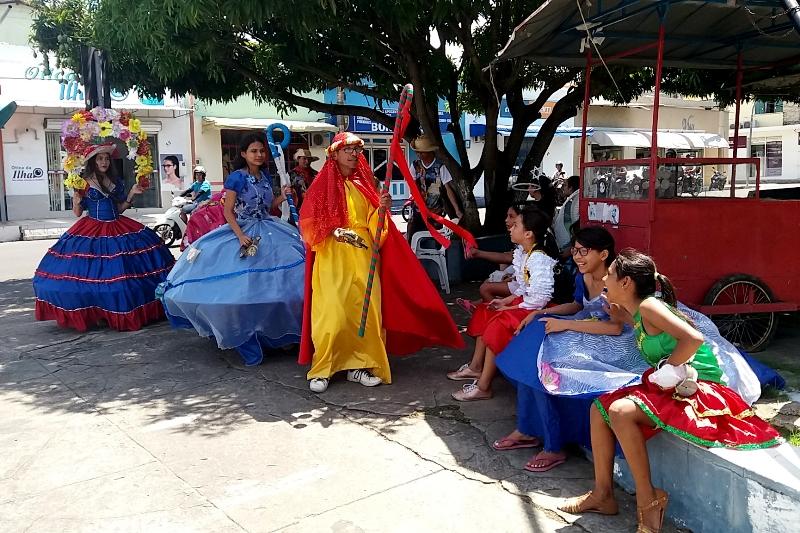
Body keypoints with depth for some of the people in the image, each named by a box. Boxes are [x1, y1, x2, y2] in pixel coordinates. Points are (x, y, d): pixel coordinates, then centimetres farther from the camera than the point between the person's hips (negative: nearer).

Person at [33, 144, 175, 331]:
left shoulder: (116, 182, 9)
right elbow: (77, 213, -1)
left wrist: (132, 194, 1)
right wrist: (77, 198, -19)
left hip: (118, 229, 4)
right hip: (91, 232, -4)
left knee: (124, 270, -2)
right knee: (92, 272, -7)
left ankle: (126, 312, 8)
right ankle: (93, 312, 6)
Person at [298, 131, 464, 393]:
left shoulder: (364, 184, 14)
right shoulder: (323, 184, 3)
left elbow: (373, 223, 8)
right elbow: (309, 222, -2)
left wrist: (382, 208, -11)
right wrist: (335, 231, -14)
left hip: (363, 256, 4)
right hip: (333, 257, -4)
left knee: (365, 309, 0)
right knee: (333, 311, -10)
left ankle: (358, 365, 9)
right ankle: (321, 369, 0)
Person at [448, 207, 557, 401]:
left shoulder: (539, 260, -25)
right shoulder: (522, 254, 5)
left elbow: (539, 298, -30)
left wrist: (510, 308, -20)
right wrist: (506, 301, 2)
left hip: (535, 310, -11)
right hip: (523, 302, 11)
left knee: (498, 324, -24)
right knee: (485, 311, 12)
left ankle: (483, 386, -17)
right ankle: (476, 367, 18)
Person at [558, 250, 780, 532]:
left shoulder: (649, 306, -17)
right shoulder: (639, 313, 10)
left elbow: (693, 338, -27)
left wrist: (665, 371, -17)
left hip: (699, 388, -10)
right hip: (674, 385, 10)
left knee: (620, 411, -28)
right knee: (600, 407, 3)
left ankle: (648, 499, -12)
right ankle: (603, 493, 7)